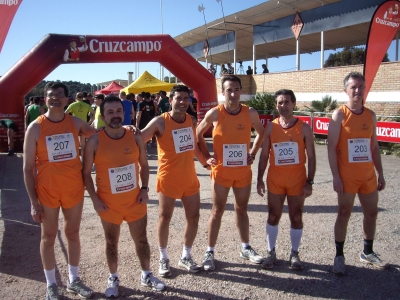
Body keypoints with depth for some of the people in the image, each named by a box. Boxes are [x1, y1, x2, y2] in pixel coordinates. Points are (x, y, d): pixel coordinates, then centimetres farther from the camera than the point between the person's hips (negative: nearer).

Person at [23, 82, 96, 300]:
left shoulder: (76, 123, -2)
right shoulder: (35, 127, -9)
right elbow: (27, 167, -7)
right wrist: (33, 202, -11)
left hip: (74, 189, 3)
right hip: (47, 191, -2)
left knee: (72, 234, 15)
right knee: (48, 237, 11)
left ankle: (74, 280, 33)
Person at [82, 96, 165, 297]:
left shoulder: (135, 137, -4)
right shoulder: (94, 141, -12)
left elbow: (144, 165, 6)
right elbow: (86, 172, -6)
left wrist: (145, 189, -3)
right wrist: (95, 199, -11)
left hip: (135, 200, 2)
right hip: (109, 203, -2)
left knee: (141, 239, 15)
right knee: (111, 242, 16)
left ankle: (146, 275, 35)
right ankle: (113, 278, 36)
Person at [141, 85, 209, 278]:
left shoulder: (192, 121, 4)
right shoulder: (160, 122, -13)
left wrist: (206, 162, 21)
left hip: (190, 178, 6)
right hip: (168, 179, -5)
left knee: (194, 217, 11)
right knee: (165, 218, 8)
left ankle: (185, 257, 30)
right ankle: (163, 259, 26)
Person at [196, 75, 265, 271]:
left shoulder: (250, 113, -4)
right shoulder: (214, 113, -11)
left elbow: (261, 132, 14)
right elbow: (198, 134, 4)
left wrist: (253, 153, 5)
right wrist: (206, 156, -4)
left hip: (243, 172, 3)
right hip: (221, 171, -2)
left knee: (242, 209, 16)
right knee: (217, 211, 6)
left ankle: (246, 248, 32)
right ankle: (210, 252, 18)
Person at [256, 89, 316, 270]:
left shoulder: (304, 128, -3)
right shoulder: (271, 127, 1)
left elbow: (311, 157, -2)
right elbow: (264, 155, 4)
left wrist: (309, 182, -7)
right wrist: (260, 179, 1)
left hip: (297, 179, -1)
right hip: (275, 179, 1)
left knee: (296, 217, 8)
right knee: (273, 216, 8)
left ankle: (294, 254, 24)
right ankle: (271, 252, 23)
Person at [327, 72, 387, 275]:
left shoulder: (370, 115, 8)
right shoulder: (339, 114, -7)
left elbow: (374, 147, 13)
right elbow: (331, 147, -11)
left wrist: (380, 174, 11)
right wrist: (335, 176, -15)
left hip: (368, 175, 6)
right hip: (347, 176, -5)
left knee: (371, 213, 14)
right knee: (344, 214, 3)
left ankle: (367, 253, 33)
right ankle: (339, 256, 17)